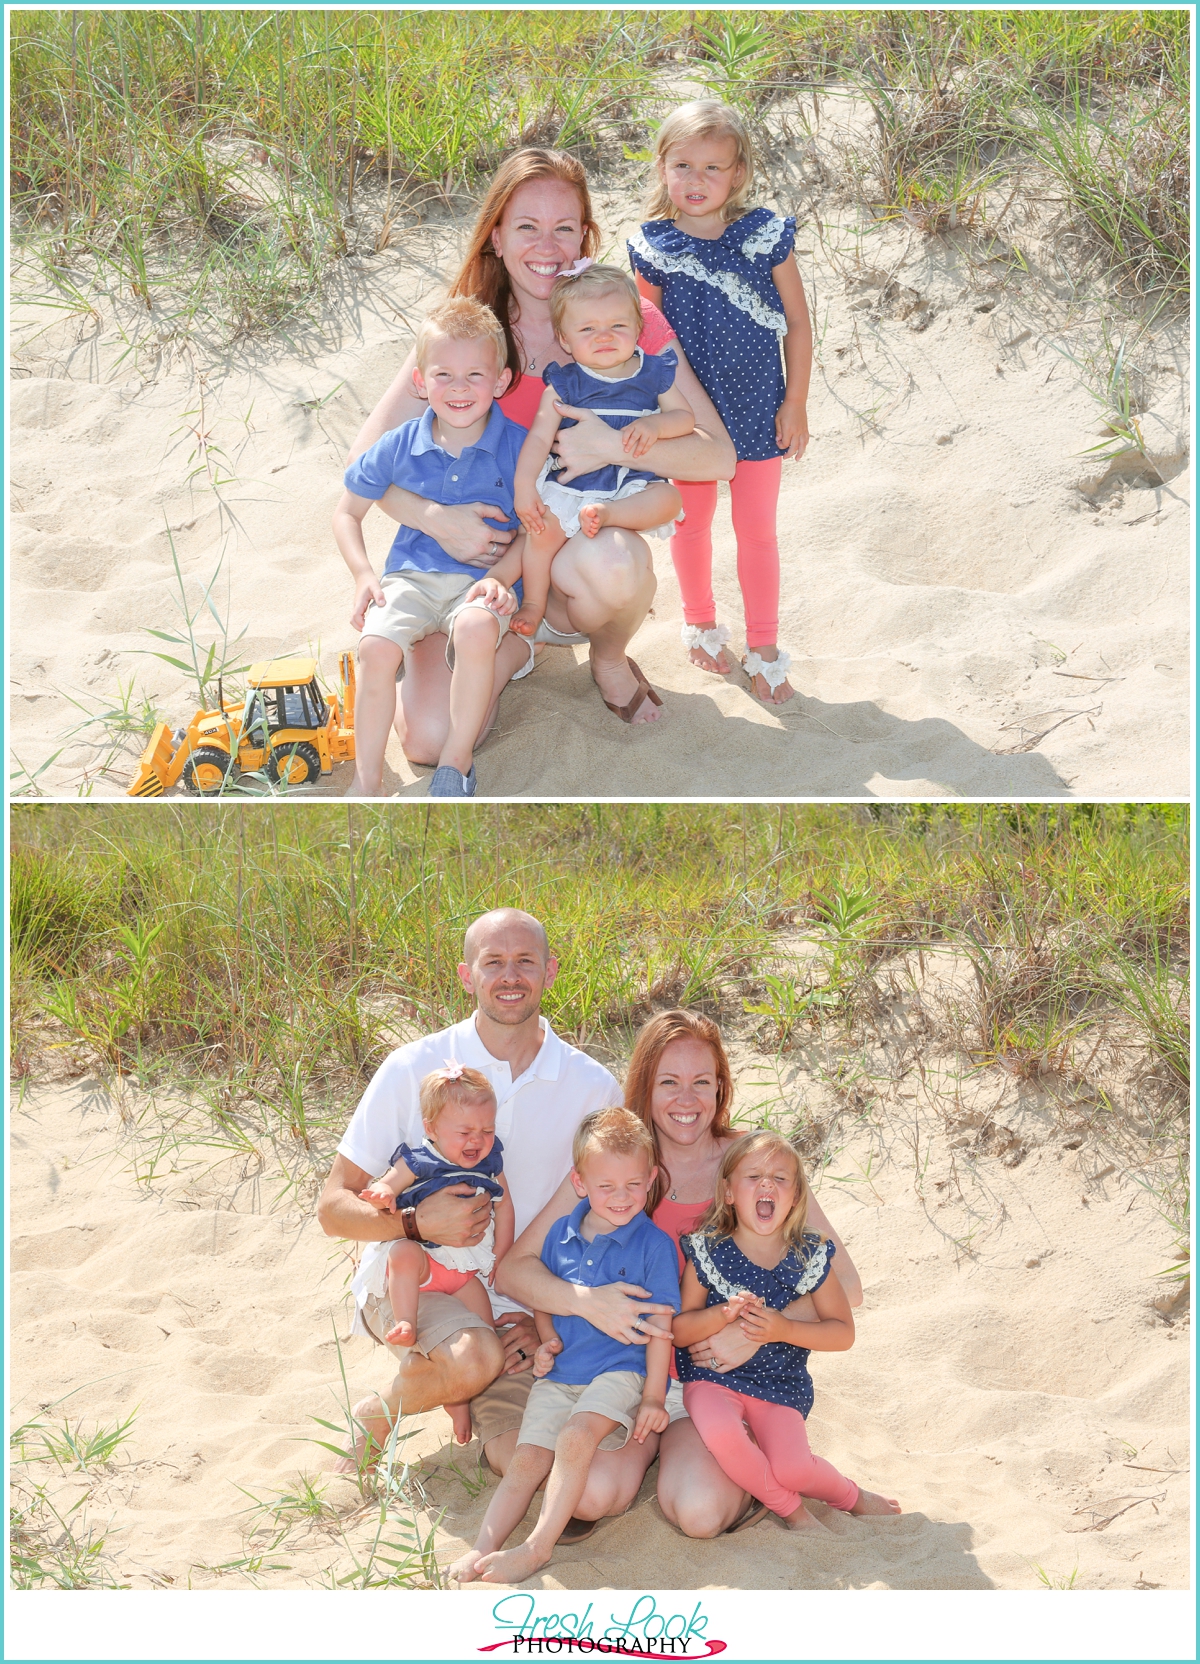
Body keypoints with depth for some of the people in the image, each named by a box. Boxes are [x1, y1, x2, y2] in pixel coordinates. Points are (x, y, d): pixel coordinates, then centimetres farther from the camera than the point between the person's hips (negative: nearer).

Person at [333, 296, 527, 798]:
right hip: (412, 576, 2)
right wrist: (363, 577, 0)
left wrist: (503, 578, -14)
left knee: (476, 629, -37)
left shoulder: (518, 446, -2)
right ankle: (366, 782, -17)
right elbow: (347, 512, 15)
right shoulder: (400, 446, 3)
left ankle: (456, 765, -19)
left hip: (481, 580, -2)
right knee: (376, 644, -29)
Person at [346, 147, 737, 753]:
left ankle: (609, 658, -1)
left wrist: (614, 446, -28)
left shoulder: (628, 320, -5)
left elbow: (718, 456, -12)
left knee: (610, 564, -39)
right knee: (428, 738, -22)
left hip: (584, 539, 0)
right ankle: (516, 644, 12)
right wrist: (433, 518, -23)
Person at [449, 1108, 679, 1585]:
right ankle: (482, 1550, -16)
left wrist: (654, 1396, -8)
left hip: (620, 1371, -5)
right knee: (528, 1458, -8)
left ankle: (539, 1546, -29)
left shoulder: (653, 1243, -5)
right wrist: (546, 1342, 4)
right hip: (560, 1372, 5)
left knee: (577, 1434, -30)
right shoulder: (561, 1234, 8)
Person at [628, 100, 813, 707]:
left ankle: (764, 647, 23)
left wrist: (795, 404, -4)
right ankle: (701, 623, 39)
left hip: (759, 411, -1)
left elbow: (797, 322, -4)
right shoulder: (654, 248, -10)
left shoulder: (765, 235, -12)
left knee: (756, 528, 9)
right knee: (692, 520, 17)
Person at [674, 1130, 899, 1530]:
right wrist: (724, 1313, -23)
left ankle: (851, 1496, 14)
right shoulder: (707, 1252, -5)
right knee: (721, 1433, -34)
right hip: (713, 1378, 0)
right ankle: (791, 1509, -7)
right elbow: (678, 1330, -4)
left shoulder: (810, 1257, -3)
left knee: (792, 1468, -23)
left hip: (780, 1386, 0)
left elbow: (843, 1333, 0)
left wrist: (785, 1329, -17)